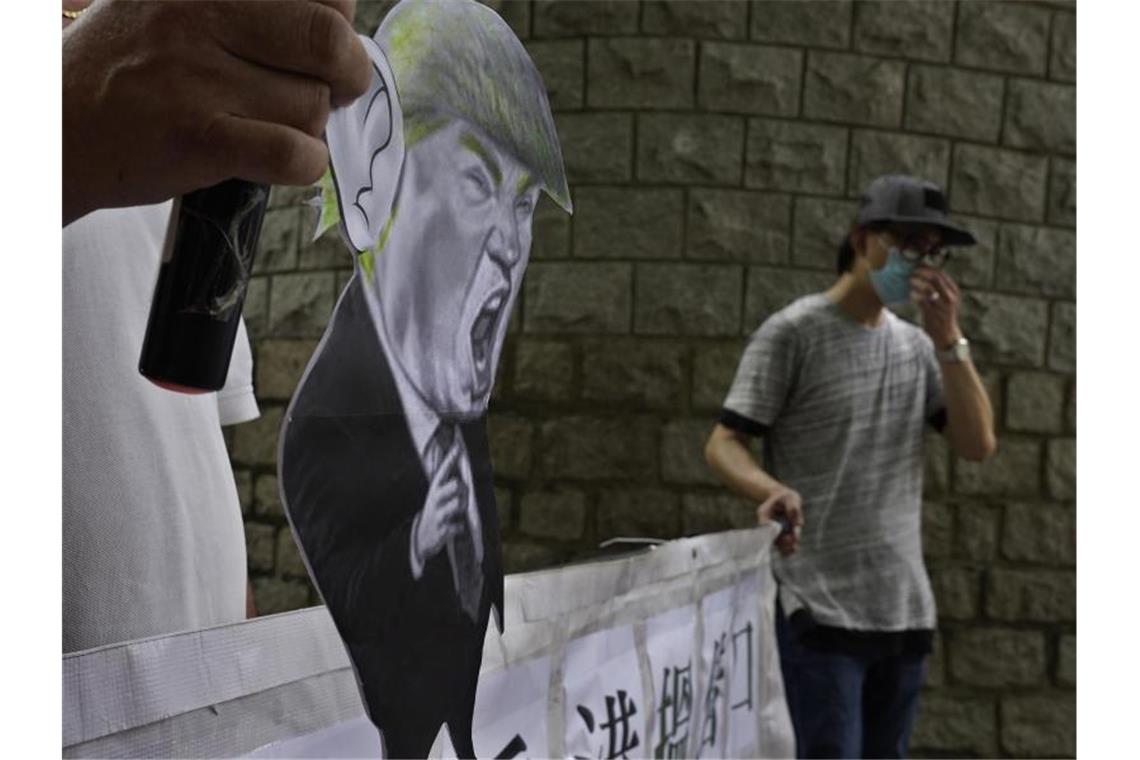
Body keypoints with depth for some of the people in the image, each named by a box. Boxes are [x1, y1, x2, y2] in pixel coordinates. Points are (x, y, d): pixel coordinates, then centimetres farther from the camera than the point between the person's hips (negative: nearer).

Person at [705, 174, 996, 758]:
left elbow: (977, 445, 5)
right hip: (821, 606, -6)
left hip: (906, 606, 6)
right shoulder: (794, 332, -5)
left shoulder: (918, 346, 13)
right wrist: (775, 490, -30)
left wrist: (948, 339, -5)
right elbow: (723, 445, -9)